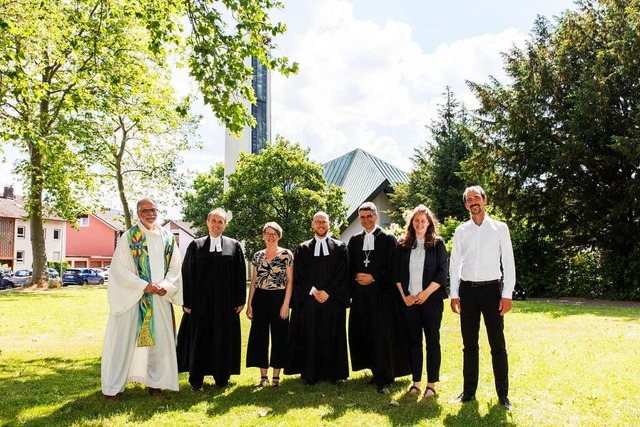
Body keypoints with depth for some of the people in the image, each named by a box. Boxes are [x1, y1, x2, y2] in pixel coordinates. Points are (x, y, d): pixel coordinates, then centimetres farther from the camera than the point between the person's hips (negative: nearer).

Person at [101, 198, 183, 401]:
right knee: (123, 340, 1)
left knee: (159, 338, 7)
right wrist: (144, 286, -15)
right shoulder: (128, 237, -3)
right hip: (131, 298, -3)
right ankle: (113, 386, 11)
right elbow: (119, 269, -8)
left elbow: (175, 267, 8)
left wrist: (165, 286, -10)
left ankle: (155, 381, 21)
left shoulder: (168, 238, 8)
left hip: (160, 298, 4)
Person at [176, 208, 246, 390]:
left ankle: (222, 377, 21)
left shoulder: (234, 246, 4)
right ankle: (196, 379, 19)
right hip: (201, 302, 0)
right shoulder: (196, 246, 3)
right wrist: (187, 302, -4)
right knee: (199, 339, 6)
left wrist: (240, 300, -2)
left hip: (226, 303, 0)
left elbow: (240, 275, 4)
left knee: (224, 340, 7)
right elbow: (187, 274, 2)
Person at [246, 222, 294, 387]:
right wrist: (249, 303, 6)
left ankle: (276, 375, 15)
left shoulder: (286, 254, -3)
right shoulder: (257, 256, 8)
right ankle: (263, 375, 18)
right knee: (259, 336, 6)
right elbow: (253, 281, 11)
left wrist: (286, 304, -11)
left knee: (279, 336, 3)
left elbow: (290, 280, -5)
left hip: (278, 299, -4)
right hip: (260, 299, 4)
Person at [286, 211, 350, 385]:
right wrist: (312, 291, -9)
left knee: (331, 337, 3)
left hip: (332, 300, 0)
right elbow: (299, 275, 3)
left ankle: (332, 374, 11)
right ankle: (310, 375, 10)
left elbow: (342, 274, 0)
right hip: (308, 300, 1)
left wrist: (327, 292, -10)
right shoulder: (303, 248, 9)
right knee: (310, 338, 2)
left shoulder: (340, 247, 7)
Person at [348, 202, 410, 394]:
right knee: (364, 335, 4)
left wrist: (374, 277, -12)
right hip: (360, 295, 4)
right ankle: (377, 372, 19)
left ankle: (383, 379, 1)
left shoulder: (388, 239, 1)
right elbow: (350, 267, 15)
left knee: (382, 336, -7)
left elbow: (393, 268, -3)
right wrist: (357, 277, -4)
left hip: (382, 294, -4)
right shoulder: (354, 240, 13)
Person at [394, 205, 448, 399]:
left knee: (432, 341, 1)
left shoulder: (437, 243, 2)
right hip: (408, 300, 2)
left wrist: (425, 293, -11)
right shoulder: (403, 245, 7)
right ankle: (416, 381, 15)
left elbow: (442, 272, -3)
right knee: (414, 341, 7)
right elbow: (397, 273, 8)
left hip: (431, 299, -2)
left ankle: (431, 383, 9)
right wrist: (404, 295, -3)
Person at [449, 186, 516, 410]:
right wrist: (454, 294, 3)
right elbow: (455, 264, 8)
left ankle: (503, 394, 14)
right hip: (467, 290, 2)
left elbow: (508, 263, -1)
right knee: (469, 344, 11)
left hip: (492, 288, -2)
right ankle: (469, 390, 21)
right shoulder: (461, 231, 6)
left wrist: (507, 294, -7)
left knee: (498, 345, 3)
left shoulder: (500, 228, 1)